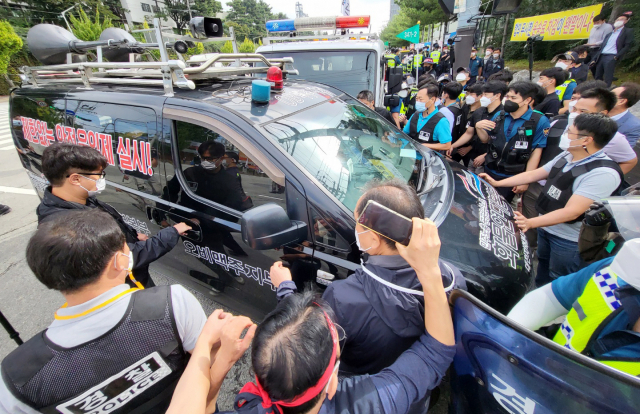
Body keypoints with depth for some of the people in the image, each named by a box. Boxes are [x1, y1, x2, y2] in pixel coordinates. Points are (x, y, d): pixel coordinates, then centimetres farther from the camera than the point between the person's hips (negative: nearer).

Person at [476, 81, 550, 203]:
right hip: (489, 172, 4)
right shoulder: (499, 116, 5)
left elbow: (536, 153, -10)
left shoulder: (539, 121, -9)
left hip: (512, 178, -4)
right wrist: (478, 127, -9)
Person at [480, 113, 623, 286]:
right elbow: (534, 174, 8)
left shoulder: (603, 173, -26)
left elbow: (571, 212, -32)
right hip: (545, 227, 8)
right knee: (543, 268, 26)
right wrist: (496, 183, 3)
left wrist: (530, 223, -43)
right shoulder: (566, 157, 0)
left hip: (568, 240, -8)